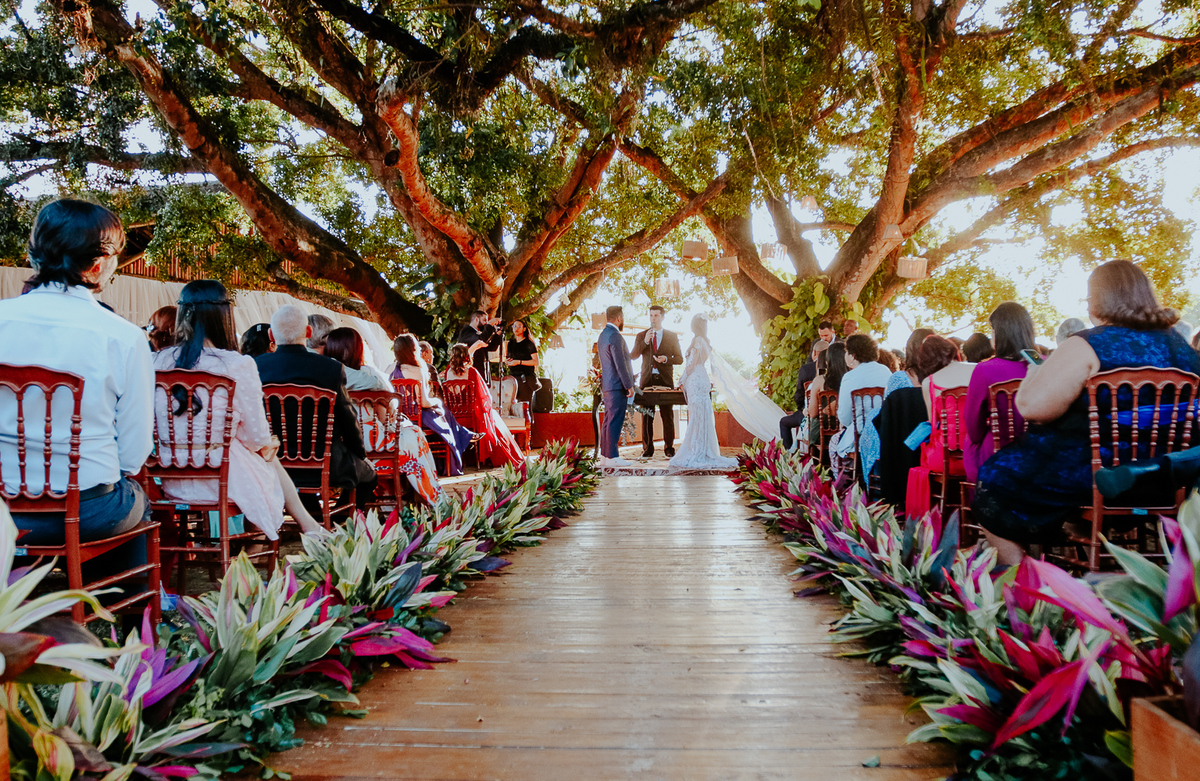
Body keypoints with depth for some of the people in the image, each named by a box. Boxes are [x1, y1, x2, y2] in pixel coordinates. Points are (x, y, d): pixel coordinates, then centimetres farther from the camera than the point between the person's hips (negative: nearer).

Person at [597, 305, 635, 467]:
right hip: (617, 386, -10)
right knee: (615, 421, -7)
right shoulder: (615, 336, -16)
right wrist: (629, 385, -16)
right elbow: (620, 364, -20)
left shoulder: (603, 335, 16)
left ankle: (605, 455, 17)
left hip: (608, 385, 10)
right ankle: (612, 457, -6)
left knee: (608, 421, 12)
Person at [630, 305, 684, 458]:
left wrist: (666, 359, -12)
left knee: (667, 416, -1)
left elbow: (679, 359, 7)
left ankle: (669, 449, 7)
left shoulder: (672, 336, 9)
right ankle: (648, 449, 6)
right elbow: (632, 356, 1)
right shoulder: (641, 336, 12)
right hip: (647, 379, 1)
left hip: (665, 380, -1)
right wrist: (645, 342, -13)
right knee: (646, 416, 1)